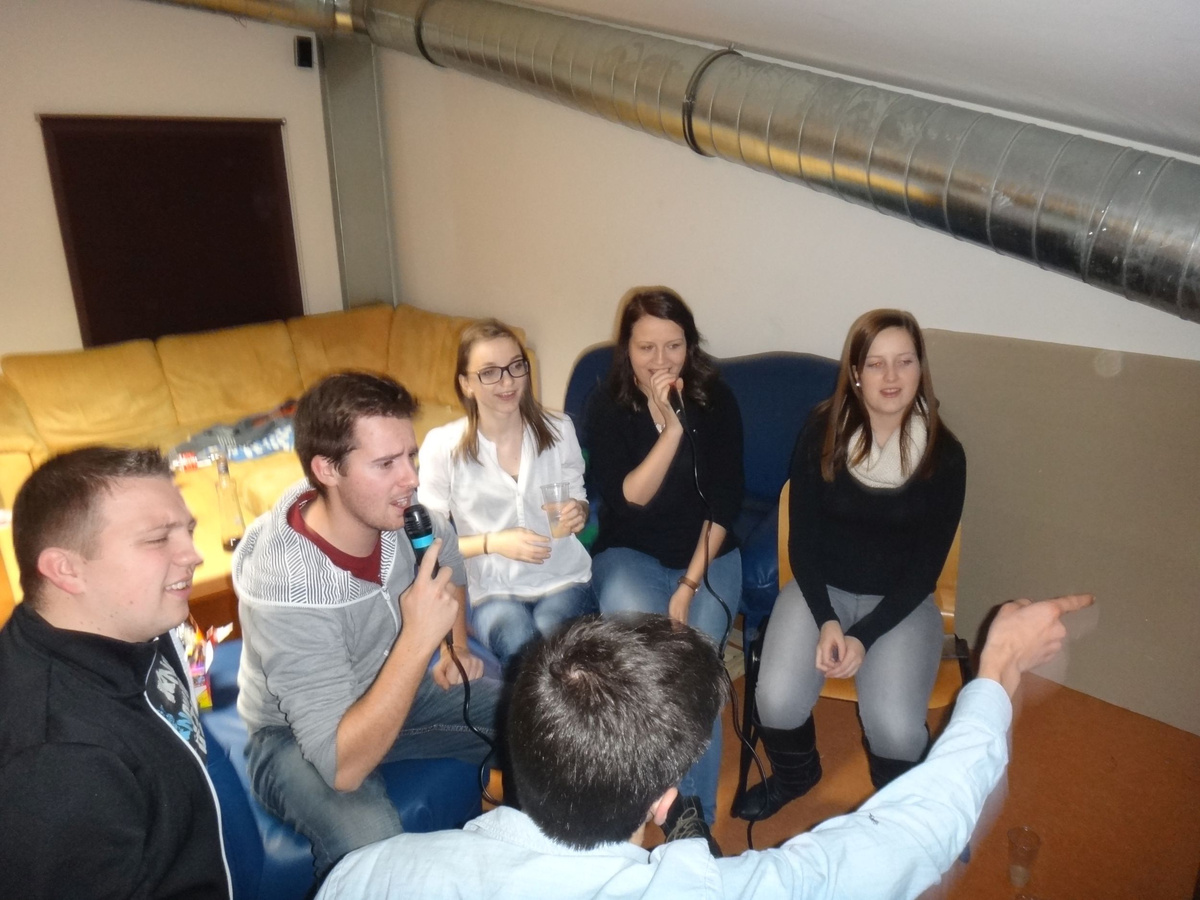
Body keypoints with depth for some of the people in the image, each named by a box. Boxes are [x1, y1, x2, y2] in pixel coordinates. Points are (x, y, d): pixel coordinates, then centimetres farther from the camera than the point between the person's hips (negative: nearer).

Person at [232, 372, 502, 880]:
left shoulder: (397, 512, -17)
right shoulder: (286, 585, -35)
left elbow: (448, 559, 10)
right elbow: (342, 768, -36)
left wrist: (455, 647, 1)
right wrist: (419, 640, -41)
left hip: (389, 687, 6)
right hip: (296, 734, -6)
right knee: (370, 842, -35)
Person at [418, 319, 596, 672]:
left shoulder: (559, 429, 0)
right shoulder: (442, 446, -9)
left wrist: (577, 512, -10)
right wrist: (492, 543, -19)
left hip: (564, 579, 2)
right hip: (493, 591, -2)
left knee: (550, 633, -30)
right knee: (522, 645, -33)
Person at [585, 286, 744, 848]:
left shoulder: (716, 401, -4)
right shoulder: (608, 408, -6)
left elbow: (724, 505, -5)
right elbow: (628, 498, -15)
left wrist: (690, 583, -13)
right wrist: (669, 429, -25)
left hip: (708, 554, 1)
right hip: (630, 554, 0)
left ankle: (693, 811, -4)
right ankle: (687, 804, -8)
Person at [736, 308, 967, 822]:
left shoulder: (944, 455, -8)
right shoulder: (822, 435, -8)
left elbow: (926, 566, -6)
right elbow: (802, 538, -4)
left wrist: (864, 636, -16)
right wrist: (826, 621, -16)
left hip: (900, 603, 0)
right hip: (820, 589, 1)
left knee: (895, 730, -23)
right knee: (777, 701, -22)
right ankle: (794, 776, 17)